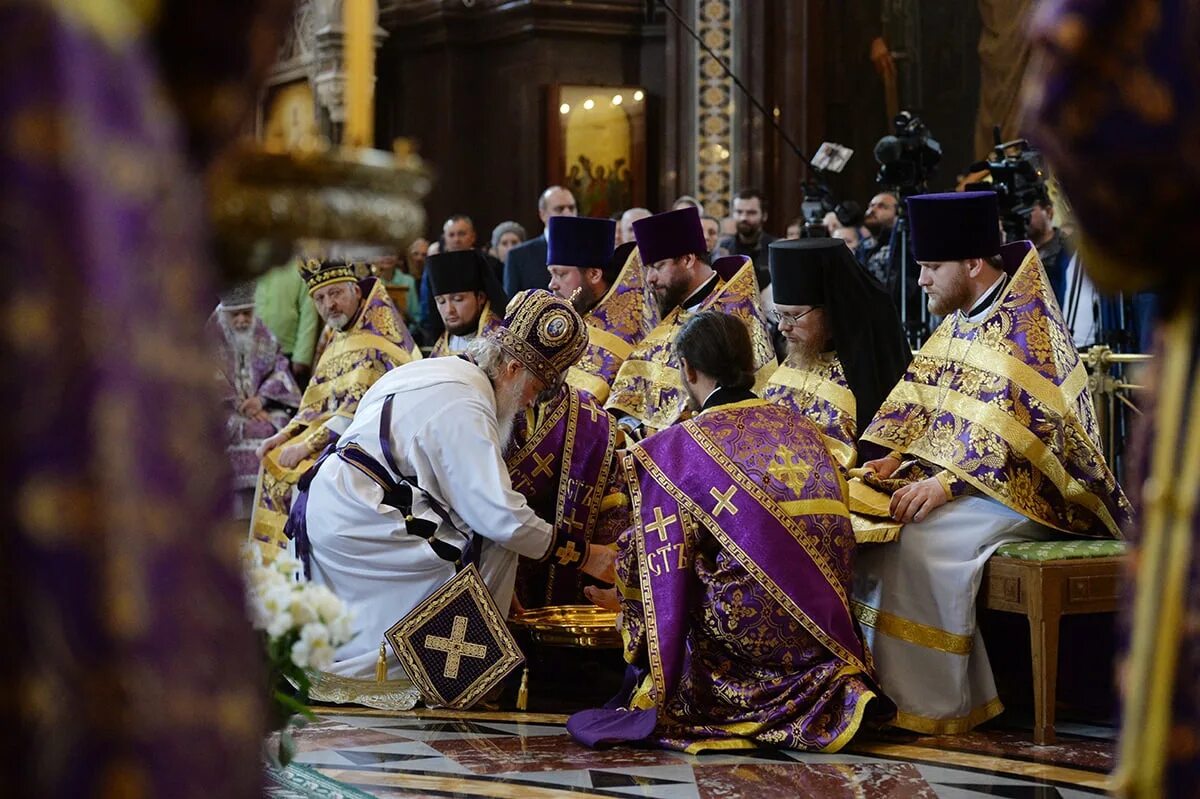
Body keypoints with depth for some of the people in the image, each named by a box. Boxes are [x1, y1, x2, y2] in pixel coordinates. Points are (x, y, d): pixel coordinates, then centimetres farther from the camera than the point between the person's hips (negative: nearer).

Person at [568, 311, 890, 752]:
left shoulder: (678, 448, -5)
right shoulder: (802, 428, 11)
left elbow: (661, 560, -1)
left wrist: (623, 593, 21)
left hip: (751, 628, -5)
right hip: (828, 626, 5)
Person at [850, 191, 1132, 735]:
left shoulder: (1025, 323, -15)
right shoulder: (959, 322, 13)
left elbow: (1008, 426, -24)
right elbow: (918, 400, 15)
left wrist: (944, 484, -30)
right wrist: (896, 459, -3)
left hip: (1023, 490, -9)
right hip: (958, 477, 9)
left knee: (921, 538, -29)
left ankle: (931, 705, -20)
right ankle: (873, 674, -6)